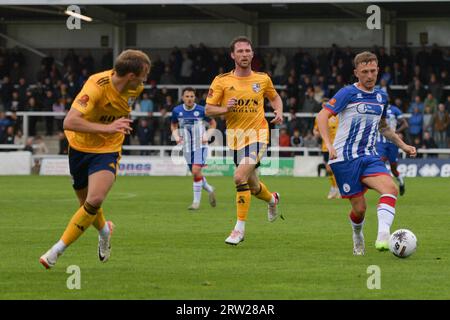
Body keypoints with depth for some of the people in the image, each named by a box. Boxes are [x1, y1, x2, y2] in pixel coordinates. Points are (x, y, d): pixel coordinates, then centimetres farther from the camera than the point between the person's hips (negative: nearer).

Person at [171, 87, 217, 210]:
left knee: (196, 171, -19)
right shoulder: (177, 111, -2)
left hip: (200, 146, -4)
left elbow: (212, 123, 5)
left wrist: (207, 136, -9)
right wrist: (176, 136, -3)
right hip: (187, 147, 4)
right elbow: (173, 125, 15)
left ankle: (196, 201, -8)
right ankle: (209, 189, 39)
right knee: (196, 174, 10)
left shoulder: (201, 110, -9)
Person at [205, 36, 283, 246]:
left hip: (257, 134, -3)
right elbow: (208, 110, 0)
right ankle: (272, 199, 51)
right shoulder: (222, 81, -1)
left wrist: (279, 112, 2)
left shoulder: (263, 79, 3)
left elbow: (274, 97, 22)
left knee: (240, 176, -23)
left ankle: (240, 228, -15)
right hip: (235, 136, 3)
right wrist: (225, 109, -19)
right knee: (252, 186, 14)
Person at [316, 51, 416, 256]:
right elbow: (322, 116, -15)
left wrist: (402, 145, 20)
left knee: (390, 188, -23)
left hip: (369, 157, 5)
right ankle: (357, 237, 29)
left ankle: (383, 237, -36)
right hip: (345, 158, -5)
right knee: (359, 208, -3)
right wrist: (329, 145, -27)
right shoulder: (348, 93, -7)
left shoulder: (381, 97, 12)